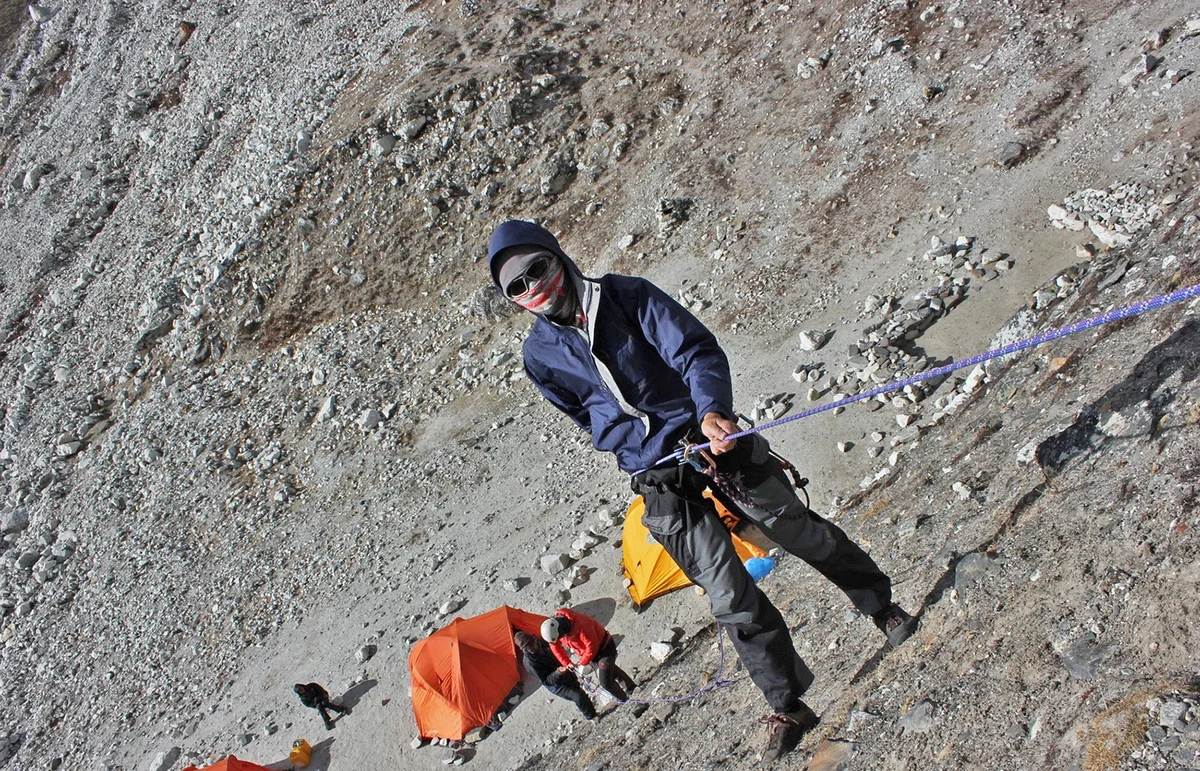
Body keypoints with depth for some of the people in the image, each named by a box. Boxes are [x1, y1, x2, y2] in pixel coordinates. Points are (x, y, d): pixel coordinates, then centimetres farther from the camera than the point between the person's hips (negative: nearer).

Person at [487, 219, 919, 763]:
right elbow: (600, 427, 5)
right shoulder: (539, 355, -1)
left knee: (804, 534, 11)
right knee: (730, 596, -2)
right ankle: (788, 707, 14)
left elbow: (695, 349, -15)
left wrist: (712, 408, -35)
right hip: (660, 480, 1)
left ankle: (881, 603, 38)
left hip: (708, 436, 0)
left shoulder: (626, 294, -5)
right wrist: (675, 448, -6)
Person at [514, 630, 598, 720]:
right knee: (578, 696, -17)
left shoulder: (541, 643, -13)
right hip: (556, 684, -7)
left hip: (564, 673, 7)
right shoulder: (530, 662, -33)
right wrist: (558, 672, -43)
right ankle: (591, 716, 7)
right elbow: (546, 681, -29)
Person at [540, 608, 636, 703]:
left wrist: (582, 663, -19)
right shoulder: (553, 626, -18)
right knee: (610, 669, 28)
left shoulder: (580, 625, -41)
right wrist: (566, 663, -9)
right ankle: (631, 686, 50)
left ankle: (624, 700, 17)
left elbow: (591, 647, -32)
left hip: (605, 648, -8)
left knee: (605, 682, -8)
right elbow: (555, 646, -5)